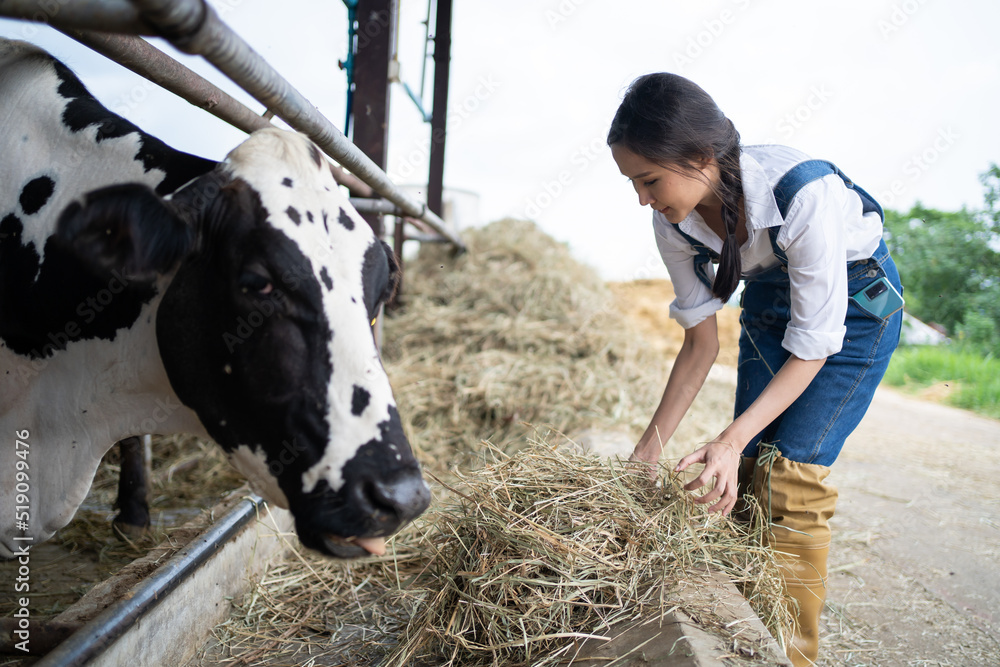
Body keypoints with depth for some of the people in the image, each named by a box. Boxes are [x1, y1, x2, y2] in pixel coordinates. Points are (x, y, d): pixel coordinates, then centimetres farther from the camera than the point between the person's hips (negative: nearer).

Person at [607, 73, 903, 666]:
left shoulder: (807, 192, -37)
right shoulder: (674, 222, -19)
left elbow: (813, 346, -29)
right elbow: (701, 341, -9)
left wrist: (731, 439, -36)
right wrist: (651, 446, -8)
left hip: (856, 299, -5)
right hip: (769, 298, 5)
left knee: (793, 471, -12)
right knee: (749, 468, -1)